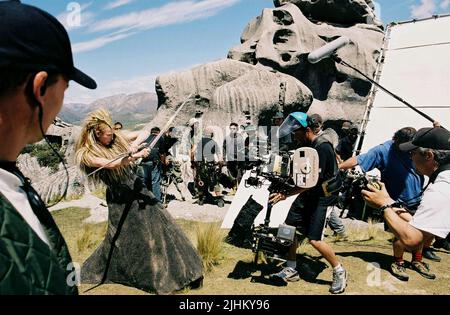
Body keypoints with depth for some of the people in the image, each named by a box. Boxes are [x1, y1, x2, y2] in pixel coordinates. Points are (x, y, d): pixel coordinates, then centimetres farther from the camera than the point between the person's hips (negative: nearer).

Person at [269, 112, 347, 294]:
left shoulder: (322, 148, -23)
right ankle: (291, 270, 20)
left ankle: (339, 272, 13)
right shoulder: (305, 145, 4)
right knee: (290, 227, 5)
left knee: (314, 240, -10)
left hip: (323, 196, -8)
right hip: (307, 193, 8)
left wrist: (286, 195, -30)